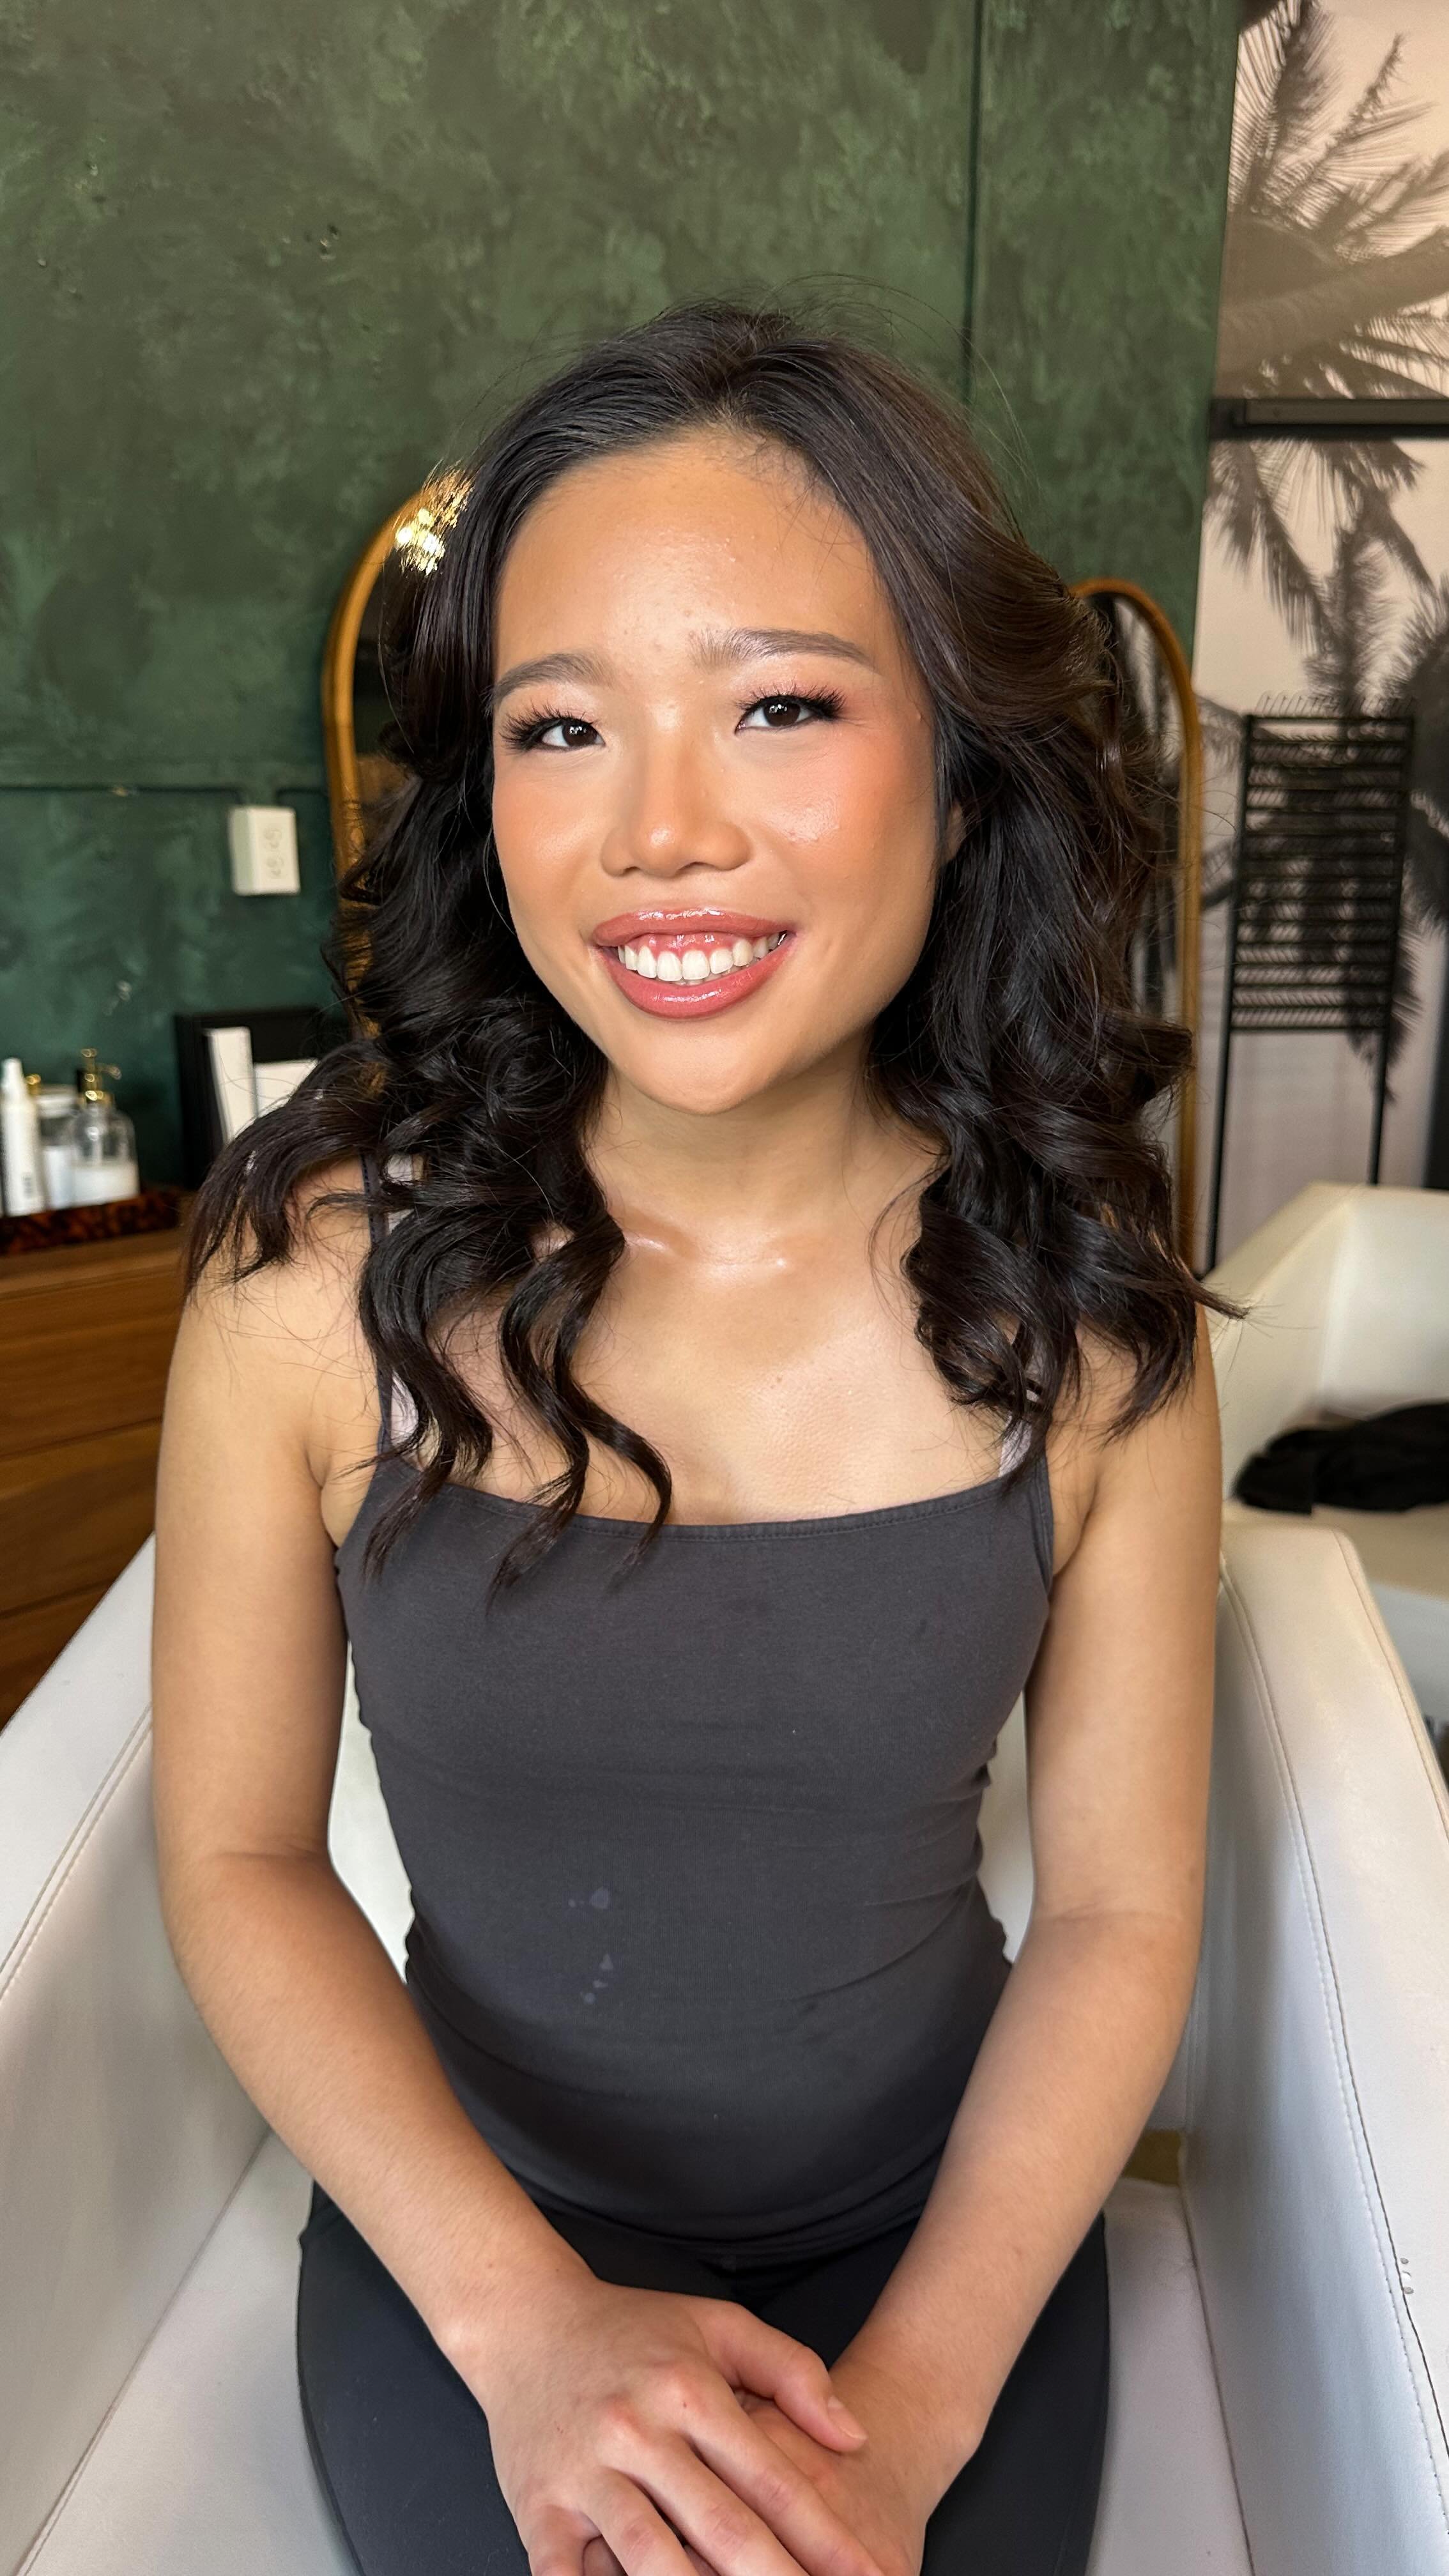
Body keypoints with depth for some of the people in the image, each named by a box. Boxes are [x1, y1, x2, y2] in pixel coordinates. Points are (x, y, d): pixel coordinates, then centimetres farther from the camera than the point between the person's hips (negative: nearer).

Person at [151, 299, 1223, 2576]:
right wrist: (524, 2319, -17)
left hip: (945, 2226, 1)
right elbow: (237, 1856, -9)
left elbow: (1120, 1908, -8)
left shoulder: (1081, 1307, -16)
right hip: (464, 2224, 0)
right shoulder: (315, 1273, -19)